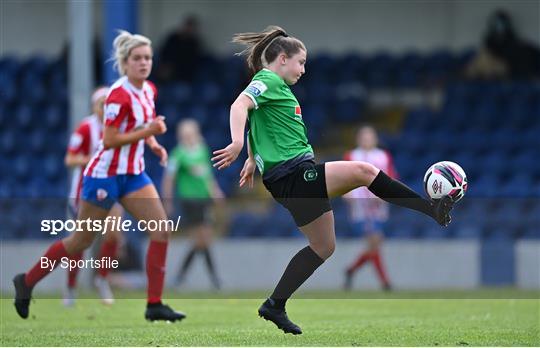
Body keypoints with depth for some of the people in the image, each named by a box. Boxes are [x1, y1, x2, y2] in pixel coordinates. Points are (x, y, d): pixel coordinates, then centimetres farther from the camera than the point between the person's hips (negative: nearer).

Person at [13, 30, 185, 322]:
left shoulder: (149, 90, 5)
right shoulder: (119, 94, -21)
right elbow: (109, 140, -22)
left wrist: (153, 144, 3)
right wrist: (147, 132, -22)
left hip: (133, 174, 7)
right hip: (105, 174, -7)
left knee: (162, 230, -8)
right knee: (81, 241, 4)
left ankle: (154, 305, -5)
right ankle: (26, 281, 23)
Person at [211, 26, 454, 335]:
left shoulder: (273, 85, 23)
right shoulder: (269, 80, -7)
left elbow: (258, 124, 38)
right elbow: (240, 105, -25)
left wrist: (253, 161, 44)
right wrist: (238, 143, -40)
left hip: (300, 177, 11)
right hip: (293, 177, -11)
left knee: (324, 247, 14)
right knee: (363, 171, -23)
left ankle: (275, 306, 16)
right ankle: (433, 209, -22)